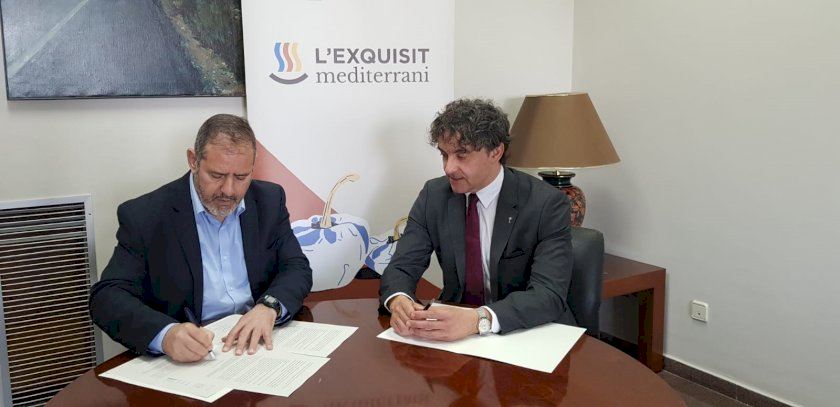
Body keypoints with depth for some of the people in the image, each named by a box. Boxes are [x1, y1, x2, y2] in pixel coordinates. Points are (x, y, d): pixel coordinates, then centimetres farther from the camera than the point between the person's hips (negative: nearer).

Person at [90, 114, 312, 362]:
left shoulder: (269, 200, 3)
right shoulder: (144, 216, -8)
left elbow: (298, 268, 2)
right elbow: (107, 296, -12)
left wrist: (269, 307, -20)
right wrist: (165, 334, -32)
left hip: (258, 343, 2)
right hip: (188, 359, -1)